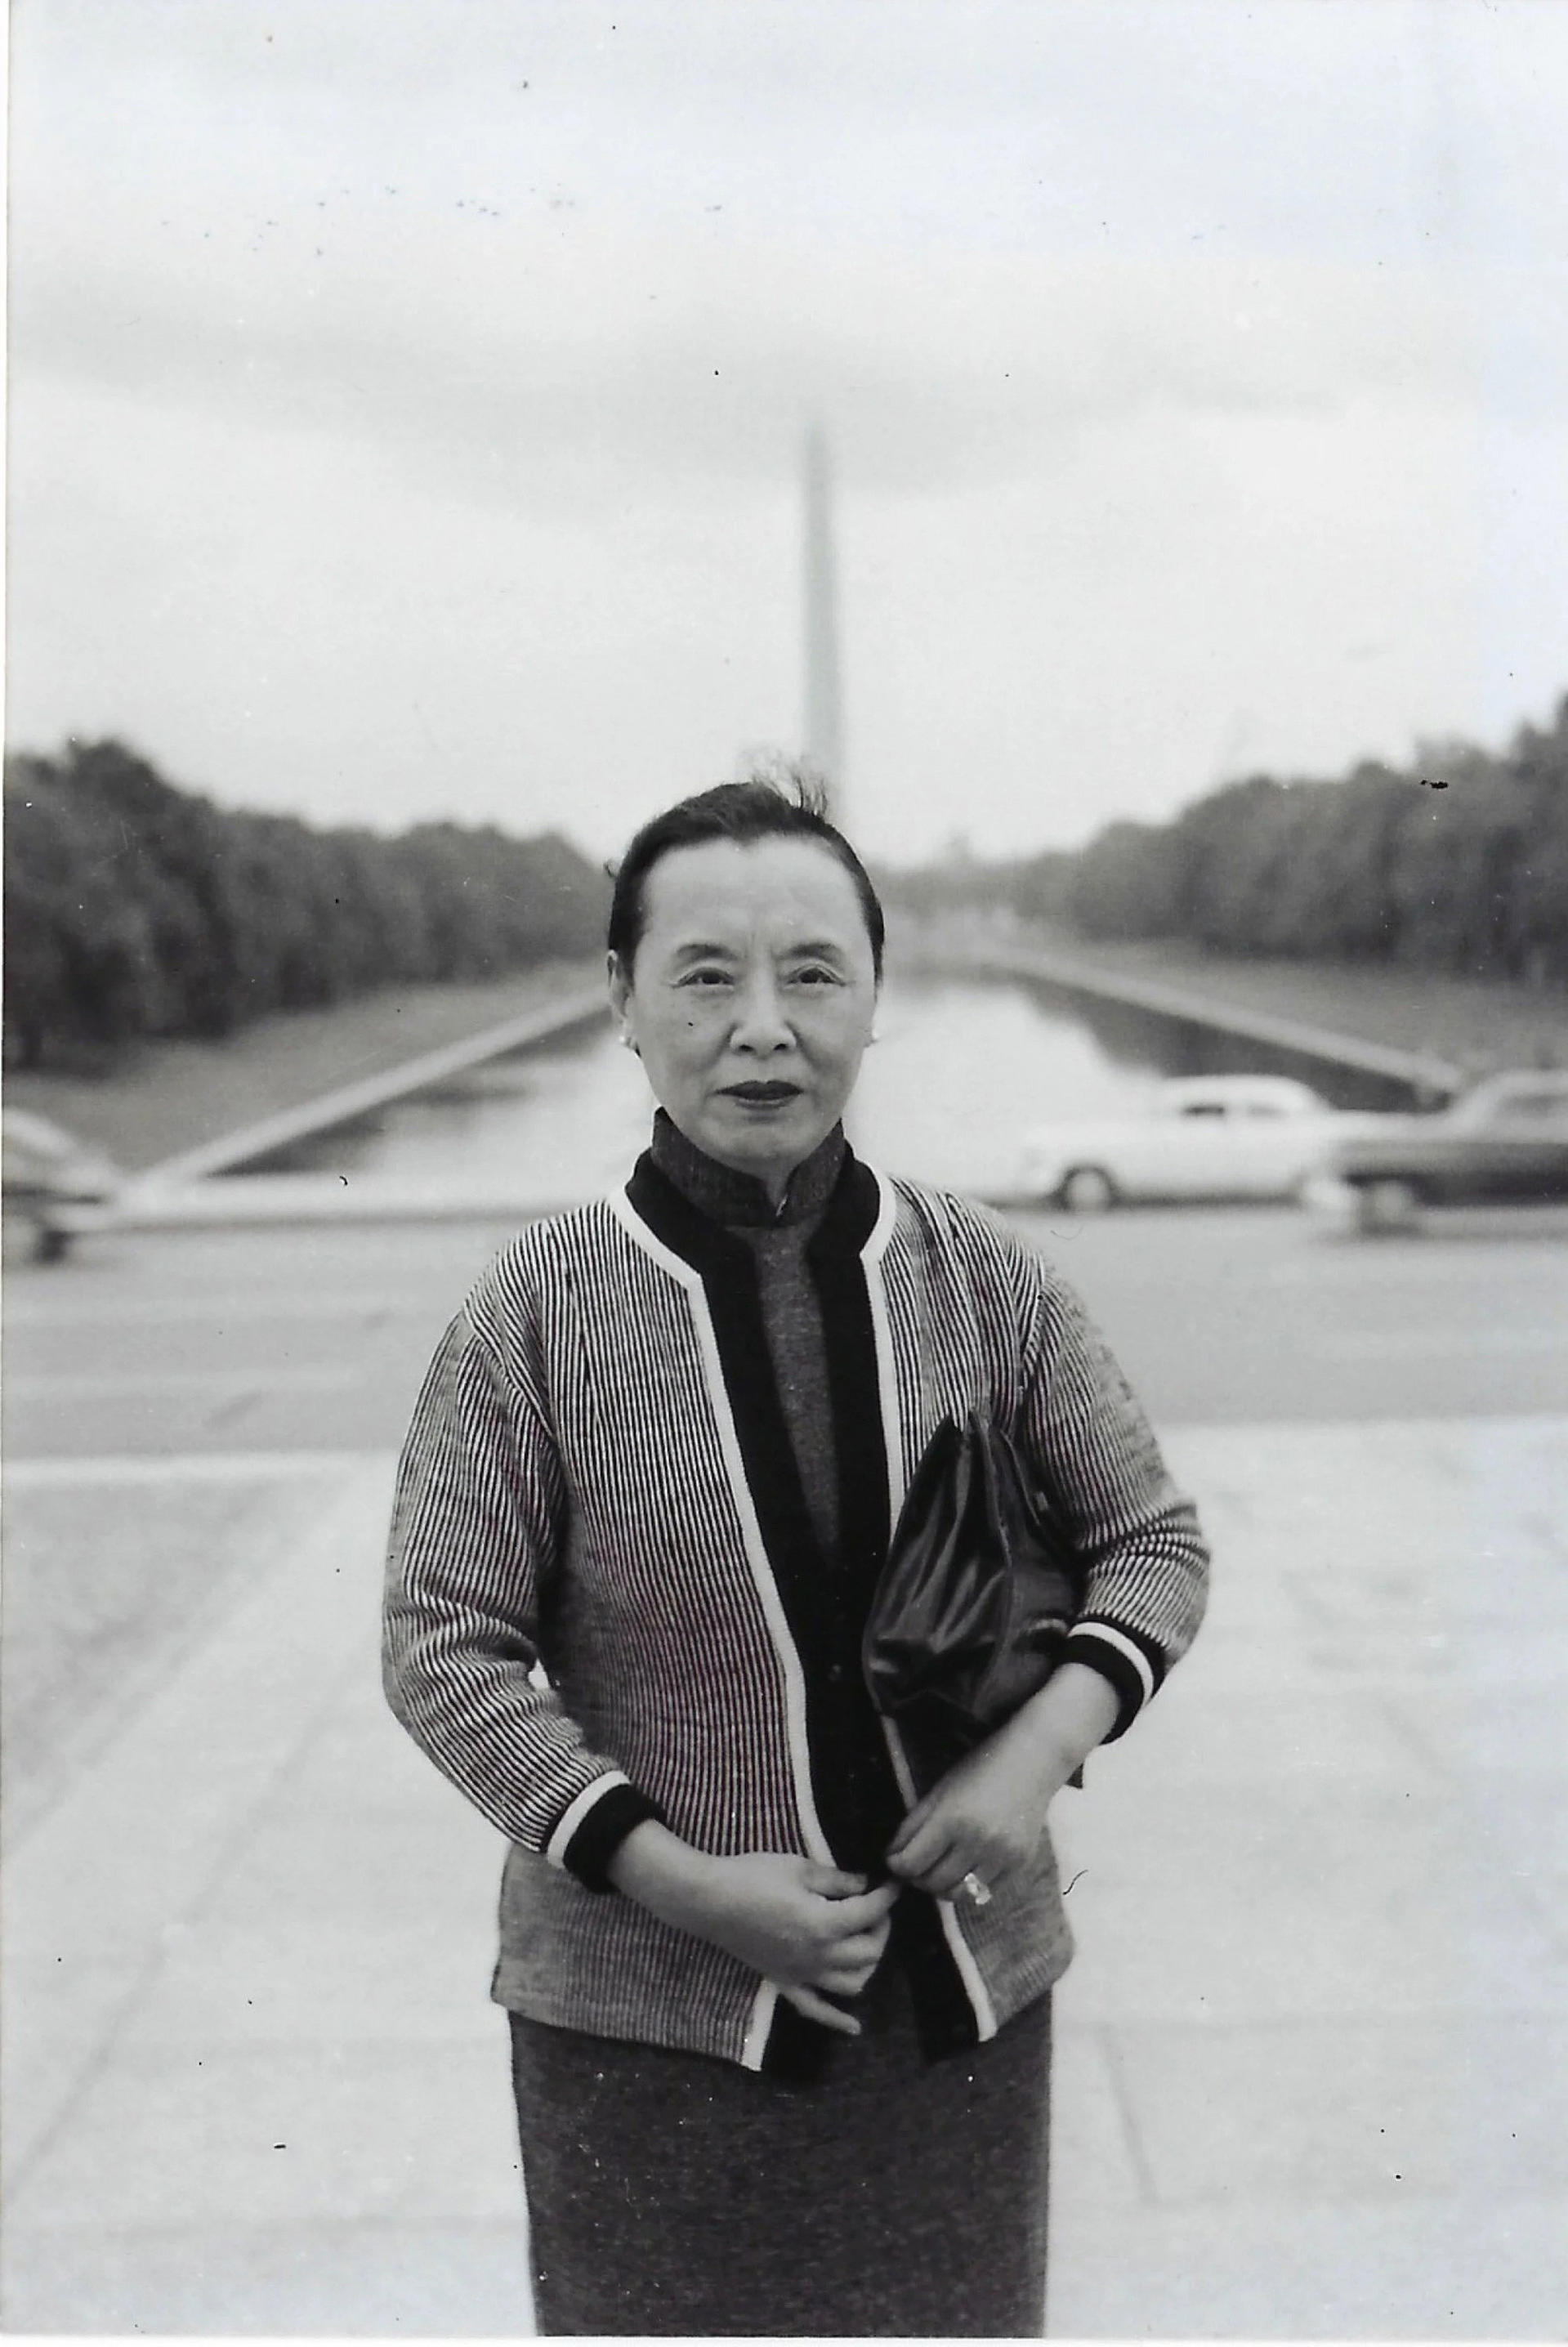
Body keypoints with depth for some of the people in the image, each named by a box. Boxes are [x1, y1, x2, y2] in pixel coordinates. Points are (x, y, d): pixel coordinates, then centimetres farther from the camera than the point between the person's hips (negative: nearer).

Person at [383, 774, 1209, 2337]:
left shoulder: (982, 1280, -5)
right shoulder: (540, 1311, -12)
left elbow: (1152, 1542, 5)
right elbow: (444, 1648, -9)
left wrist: (1044, 1749, -13)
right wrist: (687, 1885, -17)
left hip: (960, 1983, 3)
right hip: (649, 2008, -2)